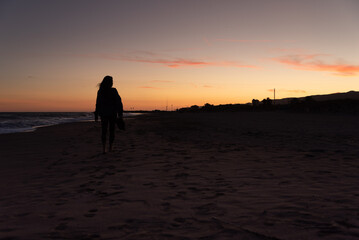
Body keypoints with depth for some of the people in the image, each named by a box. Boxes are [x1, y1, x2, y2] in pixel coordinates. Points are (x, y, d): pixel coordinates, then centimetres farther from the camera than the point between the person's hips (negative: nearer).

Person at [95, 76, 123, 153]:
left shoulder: (100, 91, 0)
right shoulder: (113, 91, -9)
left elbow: (98, 104, 3)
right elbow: (118, 102, -11)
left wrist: (96, 115, 8)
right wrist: (120, 113, -6)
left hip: (103, 113, 2)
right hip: (113, 113, -2)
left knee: (103, 131, 6)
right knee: (112, 131, 8)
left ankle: (103, 149, -1)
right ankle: (110, 148, 10)